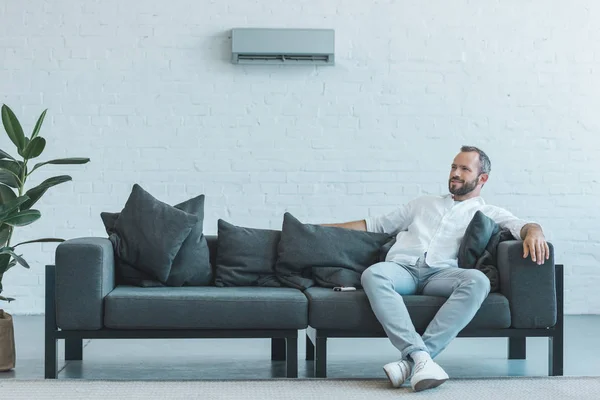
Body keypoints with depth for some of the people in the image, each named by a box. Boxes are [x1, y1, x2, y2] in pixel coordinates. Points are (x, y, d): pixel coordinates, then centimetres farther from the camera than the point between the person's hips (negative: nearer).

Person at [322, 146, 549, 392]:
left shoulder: (489, 213, 24)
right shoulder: (423, 203, 34)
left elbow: (520, 226, 5)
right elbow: (376, 225, 37)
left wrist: (534, 232, -21)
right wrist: (325, 229, 31)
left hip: (441, 274, -1)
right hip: (402, 268, 2)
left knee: (478, 281, -36)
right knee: (373, 275, -34)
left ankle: (411, 361, -42)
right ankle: (419, 355, -45)